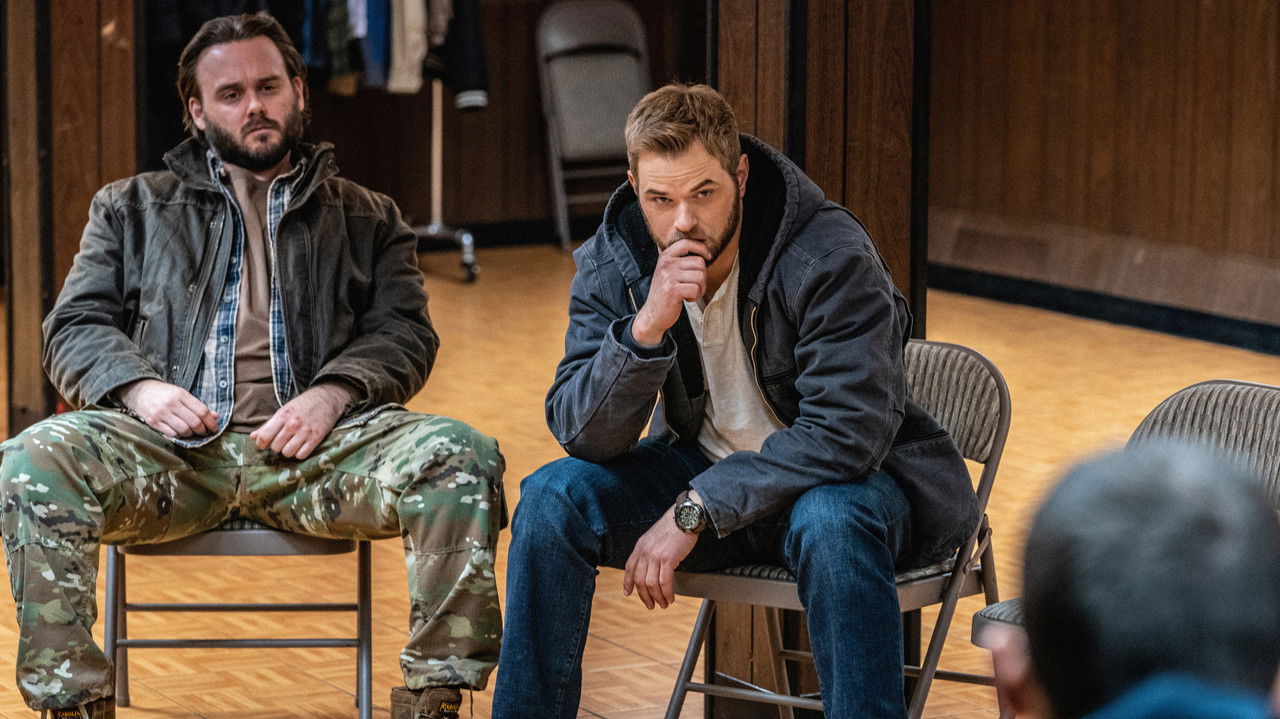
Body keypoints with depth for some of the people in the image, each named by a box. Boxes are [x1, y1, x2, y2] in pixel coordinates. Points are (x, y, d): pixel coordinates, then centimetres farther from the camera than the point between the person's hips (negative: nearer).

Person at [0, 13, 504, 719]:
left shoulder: (367, 217, 26)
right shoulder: (134, 208, 25)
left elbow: (404, 331, 12)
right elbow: (75, 327, 15)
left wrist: (332, 394, -10)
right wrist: (140, 387, -8)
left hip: (315, 447, 0)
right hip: (175, 444, 0)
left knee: (463, 458, -30)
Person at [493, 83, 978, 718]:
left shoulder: (832, 257, -24)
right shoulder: (610, 265, -9)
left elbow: (846, 432, -28)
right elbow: (579, 434, -15)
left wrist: (693, 511, -29)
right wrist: (646, 327, -32)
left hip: (844, 479, -4)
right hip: (702, 466, 4)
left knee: (830, 524, -38)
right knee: (552, 500, -17)